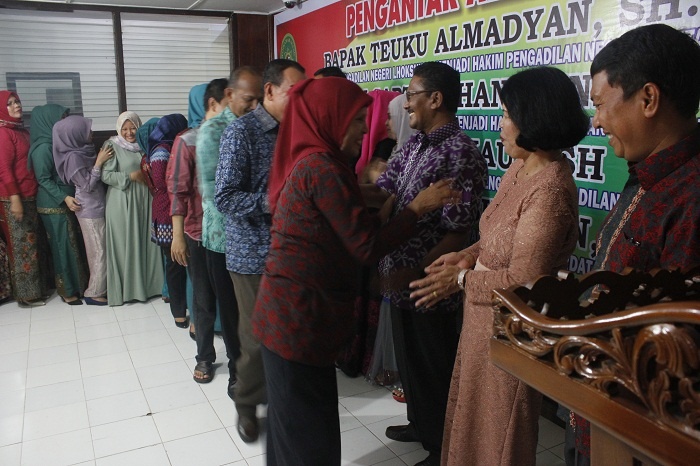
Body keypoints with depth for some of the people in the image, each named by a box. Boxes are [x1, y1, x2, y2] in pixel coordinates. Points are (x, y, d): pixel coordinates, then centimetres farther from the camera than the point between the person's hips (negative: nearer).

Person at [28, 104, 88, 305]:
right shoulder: (44, 147, -17)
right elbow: (43, 179, -18)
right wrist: (64, 197, -25)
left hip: (68, 202, 8)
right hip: (54, 205, -8)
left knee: (74, 244, 13)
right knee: (63, 246, -1)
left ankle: (76, 285, 23)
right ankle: (67, 291, 10)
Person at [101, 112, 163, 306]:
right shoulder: (112, 145, -3)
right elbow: (106, 175, -10)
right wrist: (131, 176, -16)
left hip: (144, 200, 4)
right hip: (121, 203, -4)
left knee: (145, 241, 6)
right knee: (123, 244, -1)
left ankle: (146, 284, 17)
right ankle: (122, 289, 8)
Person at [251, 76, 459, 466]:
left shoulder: (306, 161, 11)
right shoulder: (322, 167, -20)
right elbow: (367, 245, -18)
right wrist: (418, 207, -8)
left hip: (290, 312, 10)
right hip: (300, 318, -10)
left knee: (294, 421, 23)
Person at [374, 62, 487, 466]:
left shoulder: (460, 153, -20)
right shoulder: (415, 145, 7)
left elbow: (459, 233, -24)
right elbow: (382, 189, 10)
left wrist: (414, 274, -23)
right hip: (402, 280, 8)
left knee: (435, 366, 10)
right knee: (409, 357, 24)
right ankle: (420, 423, 47)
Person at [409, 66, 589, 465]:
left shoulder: (549, 191, -27)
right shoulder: (522, 166, 0)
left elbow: (522, 281, -24)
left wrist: (462, 279, -13)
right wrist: (468, 255, -2)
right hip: (486, 318, 9)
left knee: (498, 434, 15)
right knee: (475, 417, 27)